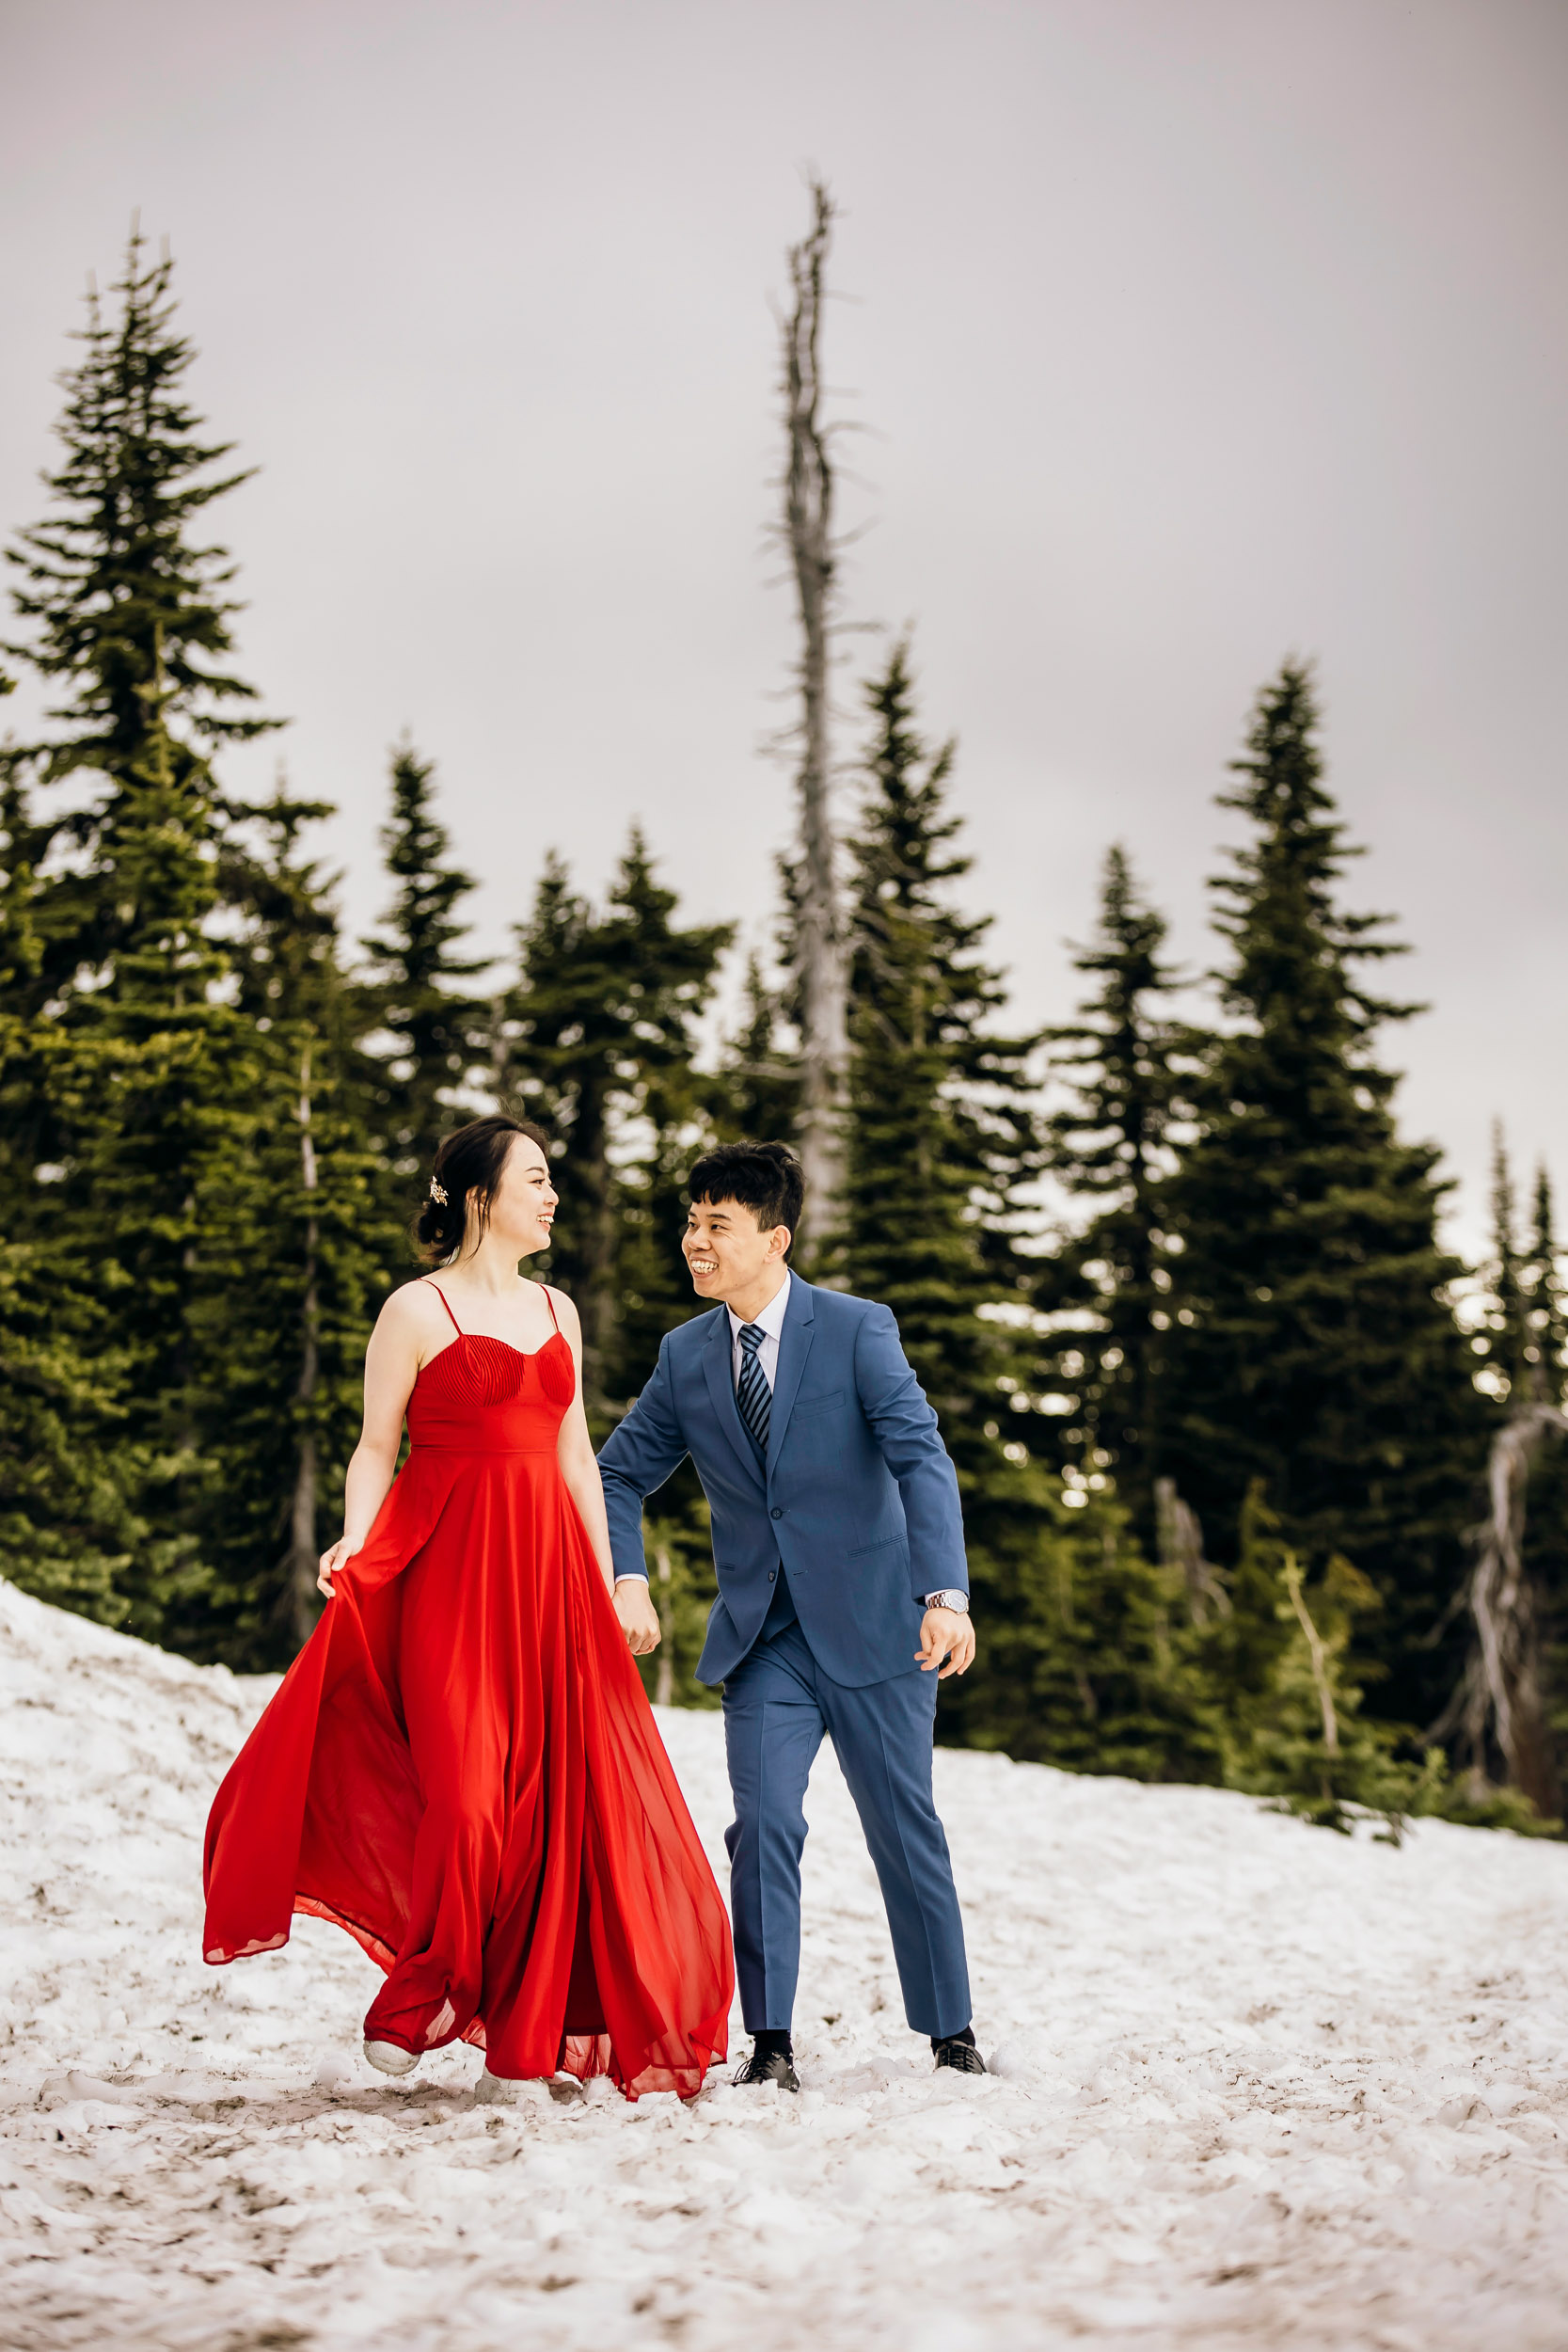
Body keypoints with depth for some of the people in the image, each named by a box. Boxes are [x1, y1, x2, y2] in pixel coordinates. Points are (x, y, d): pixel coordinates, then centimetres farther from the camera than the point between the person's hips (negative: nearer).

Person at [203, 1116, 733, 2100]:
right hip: (451, 1571, -6)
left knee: (569, 1788, 3)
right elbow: (377, 1448, -3)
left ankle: (558, 2013, 12)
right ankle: (415, 2005, 7)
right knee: (470, 1788, -10)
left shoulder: (556, 1311, 16)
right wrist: (355, 1546, -19)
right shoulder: (418, 1310, -1)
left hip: (549, 1570, 6)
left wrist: (612, 1583, 15)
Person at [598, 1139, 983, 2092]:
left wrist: (946, 1594, -31)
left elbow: (924, 1461, -18)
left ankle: (953, 2034, 22)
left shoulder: (858, 1330, -10)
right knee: (763, 1826, -11)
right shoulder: (686, 1356, 3)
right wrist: (626, 1578, -7)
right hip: (762, 1637, 3)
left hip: (872, 1627, -3)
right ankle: (770, 2044, -2)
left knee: (906, 1831, 7)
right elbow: (620, 1475, 12)